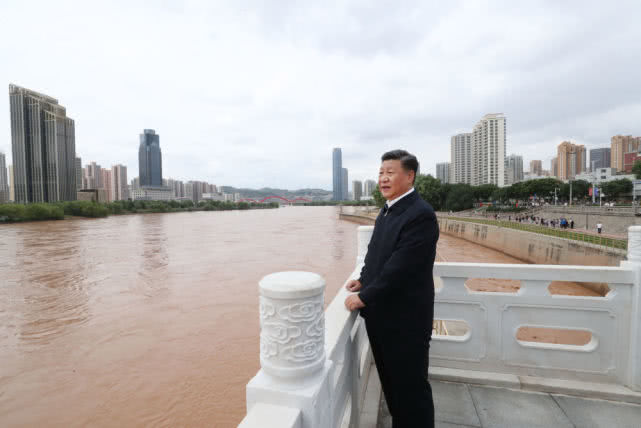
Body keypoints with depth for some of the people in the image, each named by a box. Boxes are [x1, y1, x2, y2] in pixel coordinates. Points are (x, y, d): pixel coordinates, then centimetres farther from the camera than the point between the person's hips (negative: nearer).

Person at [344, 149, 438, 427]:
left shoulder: (420, 215, -22)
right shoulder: (388, 209, 6)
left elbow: (399, 268, -24)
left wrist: (364, 297, -16)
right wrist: (364, 280, 3)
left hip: (405, 319, -8)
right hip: (382, 315, 9)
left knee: (410, 386, 13)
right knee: (391, 381, 25)